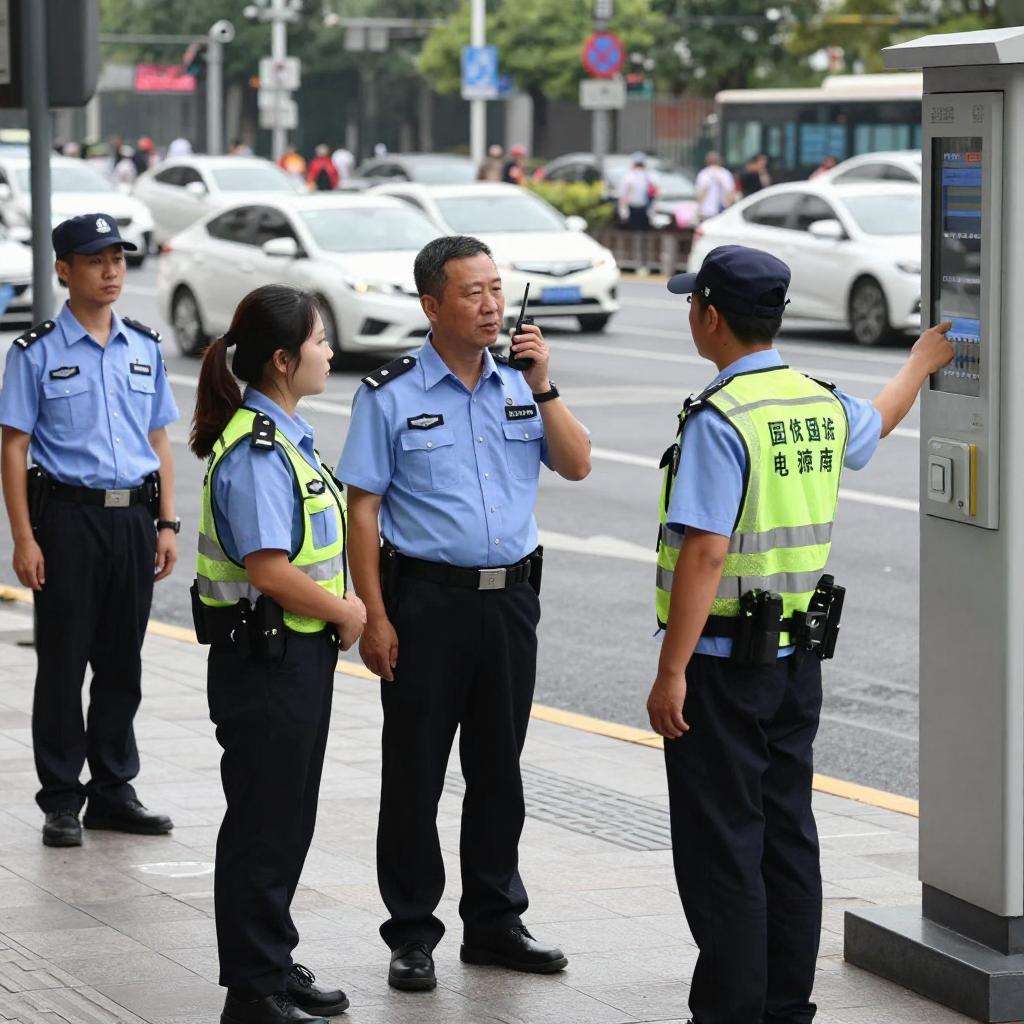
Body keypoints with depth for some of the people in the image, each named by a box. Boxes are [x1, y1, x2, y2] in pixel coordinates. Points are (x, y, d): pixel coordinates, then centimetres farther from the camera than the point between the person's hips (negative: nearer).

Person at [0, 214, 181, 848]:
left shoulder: (145, 347, 10)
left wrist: (167, 523, 7)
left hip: (134, 518, 4)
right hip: (68, 516, -4)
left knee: (123, 663, 10)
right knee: (63, 663, 2)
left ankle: (113, 790, 21)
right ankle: (61, 801, 9)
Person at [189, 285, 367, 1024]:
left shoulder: (286, 437, 12)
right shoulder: (255, 451, -20)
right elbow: (268, 568, -25)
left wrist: (343, 609, 6)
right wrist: (346, 613, -13)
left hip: (300, 652, 10)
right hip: (265, 655, -10)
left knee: (289, 821, 16)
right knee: (263, 821, -1)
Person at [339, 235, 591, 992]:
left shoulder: (520, 385, 8)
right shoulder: (391, 395, -5)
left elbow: (576, 466, 0)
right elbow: (362, 510, -6)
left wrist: (542, 387, -11)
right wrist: (375, 617, -11)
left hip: (510, 596, 4)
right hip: (426, 597, -4)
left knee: (499, 769, 12)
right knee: (414, 772, 2)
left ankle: (494, 921, 23)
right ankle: (412, 933, 11)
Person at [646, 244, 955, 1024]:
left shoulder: (719, 420, -18)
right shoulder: (823, 404, 6)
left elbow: (704, 554, -23)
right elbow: (874, 425, 31)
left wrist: (671, 674, -21)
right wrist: (921, 364, 51)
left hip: (723, 662, -8)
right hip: (799, 658, 8)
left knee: (722, 845, -2)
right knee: (788, 834, 14)